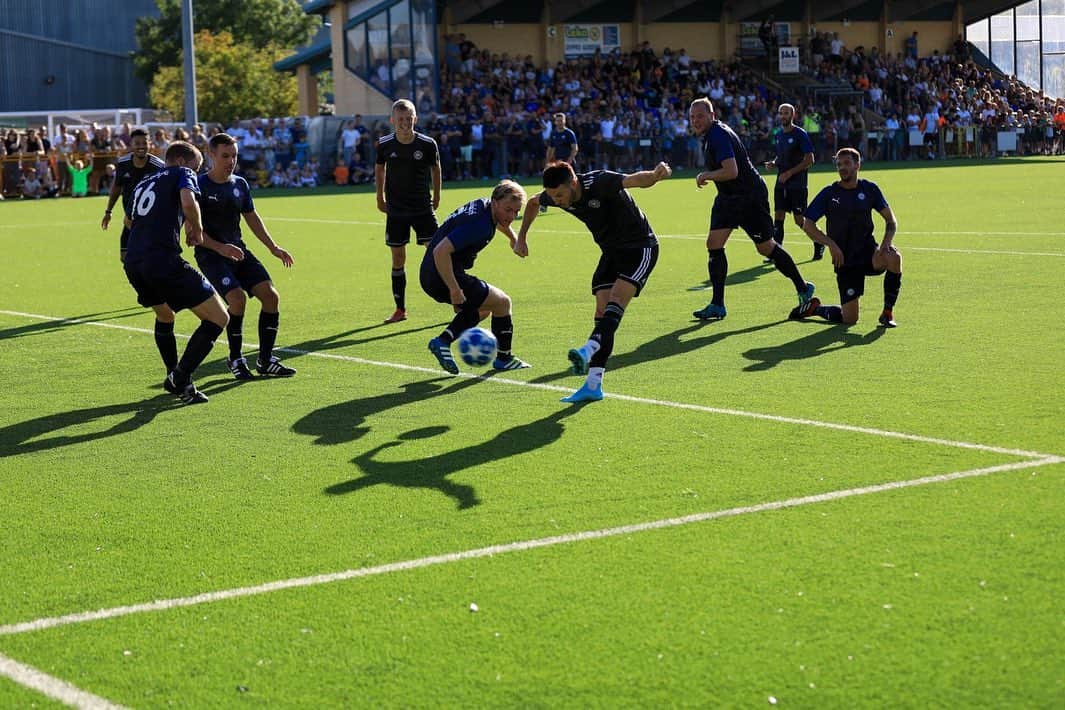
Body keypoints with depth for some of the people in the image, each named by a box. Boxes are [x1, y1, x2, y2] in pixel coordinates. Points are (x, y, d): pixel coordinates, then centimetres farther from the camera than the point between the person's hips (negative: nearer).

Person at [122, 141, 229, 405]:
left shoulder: (144, 182, 28)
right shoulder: (182, 174, 7)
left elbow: (130, 219, 38)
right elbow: (188, 203, -13)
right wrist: (197, 229, 3)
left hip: (132, 263, 8)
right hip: (163, 260, -8)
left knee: (164, 316, 35)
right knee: (218, 318, -1)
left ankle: (174, 376, 36)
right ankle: (181, 380, -9)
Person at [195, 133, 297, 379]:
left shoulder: (240, 184, 8)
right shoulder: (199, 186, -10)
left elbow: (252, 218, 22)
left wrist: (273, 247, 15)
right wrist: (221, 248, -24)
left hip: (238, 250, 6)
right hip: (210, 254, -6)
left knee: (270, 295, -8)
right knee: (237, 298, -25)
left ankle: (266, 361, 4)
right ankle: (235, 359, -3)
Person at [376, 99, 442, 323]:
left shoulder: (427, 144, -9)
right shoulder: (385, 145, -6)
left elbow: (435, 169, 7)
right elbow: (379, 169, 13)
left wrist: (436, 197, 10)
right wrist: (380, 198, 13)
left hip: (423, 208, -2)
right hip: (395, 210, 2)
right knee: (398, 260, 6)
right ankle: (400, 309, 16)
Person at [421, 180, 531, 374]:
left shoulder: (483, 205, 5)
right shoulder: (479, 224, -25)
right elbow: (441, 251, -32)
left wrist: (513, 238, 46)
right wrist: (455, 290, -29)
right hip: (442, 278, -10)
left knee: (482, 307, 26)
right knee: (502, 302, 3)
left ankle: (443, 341, 12)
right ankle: (503, 358, 17)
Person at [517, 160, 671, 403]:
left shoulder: (600, 182, -28)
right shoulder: (555, 195, -8)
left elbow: (637, 179, -44)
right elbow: (533, 202, 16)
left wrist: (656, 175, -66)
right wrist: (521, 237, 19)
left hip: (640, 248, -6)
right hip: (611, 253, 7)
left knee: (615, 302, -27)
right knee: (602, 312, -4)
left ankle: (588, 350, -45)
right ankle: (593, 385, -7)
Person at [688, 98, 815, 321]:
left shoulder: (719, 135, -22)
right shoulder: (710, 135, 9)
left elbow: (731, 171, -31)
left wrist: (706, 175, -18)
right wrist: (707, 175, 12)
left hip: (750, 196, -9)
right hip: (728, 197, 9)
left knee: (766, 247, 0)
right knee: (714, 243, -4)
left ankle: (803, 288, 20)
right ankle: (717, 305, -2)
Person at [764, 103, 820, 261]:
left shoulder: (800, 134, -10)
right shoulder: (779, 135, 12)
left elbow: (809, 160, -14)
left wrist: (789, 173, -17)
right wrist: (774, 163, 4)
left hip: (797, 183, -6)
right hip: (781, 183, 6)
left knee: (800, 220, -4)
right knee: (778, 216, -1)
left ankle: (819, 244, 18)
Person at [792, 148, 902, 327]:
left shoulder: (869, 189, 3)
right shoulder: (829, 194, -3)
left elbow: (890, 220, 6)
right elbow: (807, 225, -3)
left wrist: (885, 243, -13)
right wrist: (830, 243, -16)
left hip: (868, 251, 2)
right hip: (845, 260, -2)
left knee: (894, 257, -34)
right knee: (849, 319, -8)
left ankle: (887, 313, -15)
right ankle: (813, 307, 26)